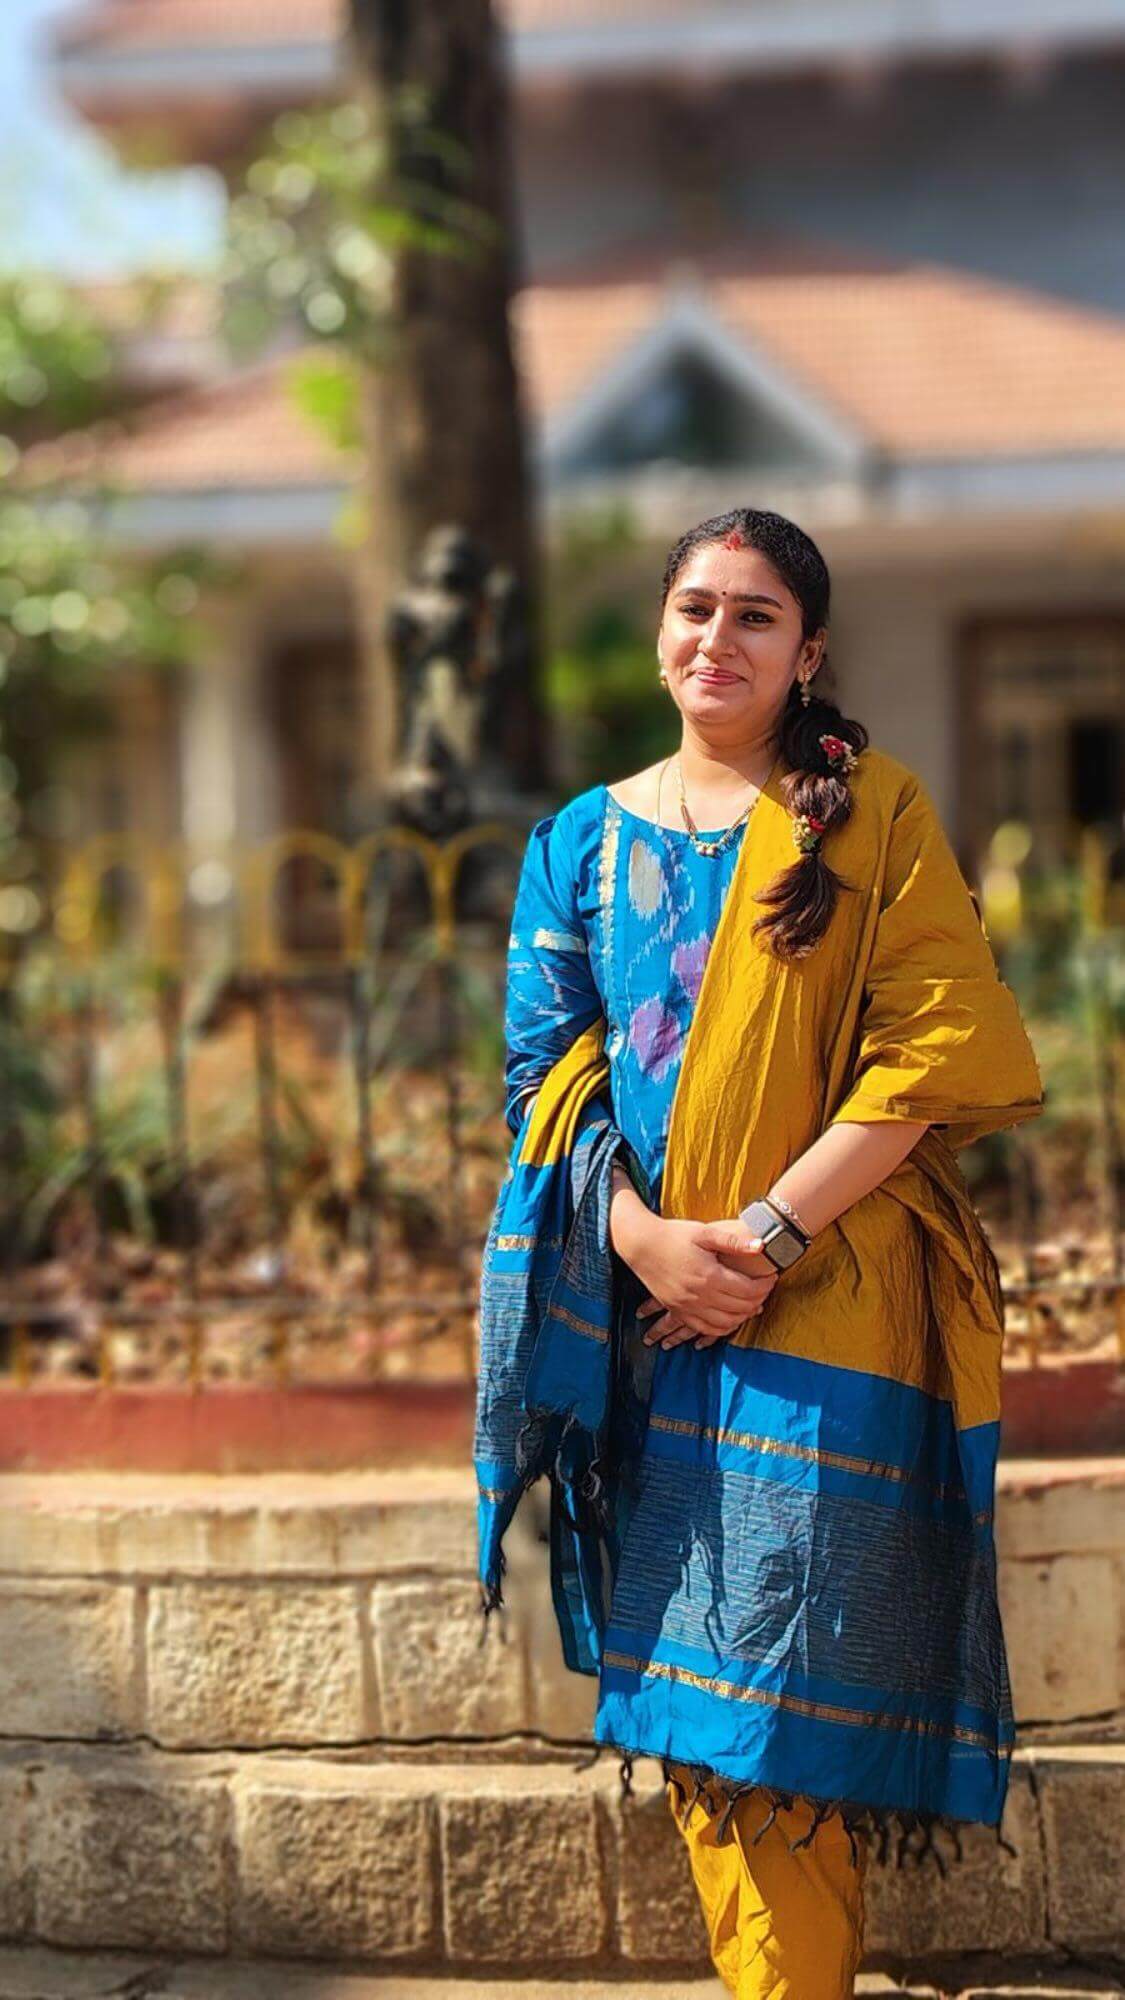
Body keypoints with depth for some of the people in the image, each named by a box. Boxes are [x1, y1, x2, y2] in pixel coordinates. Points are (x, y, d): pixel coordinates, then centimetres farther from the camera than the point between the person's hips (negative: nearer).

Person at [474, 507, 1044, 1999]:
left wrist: (769, 1232, -14)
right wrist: (643, 1238, -10)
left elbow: (938, 1048, -7)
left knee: (784, 1694, -7)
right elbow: (547, 1067, 7)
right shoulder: (585, 842, 12)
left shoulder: (872, 815, 2)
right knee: (685, 1690, 5)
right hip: (647, 1315, 4)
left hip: (821, 1312, -4)